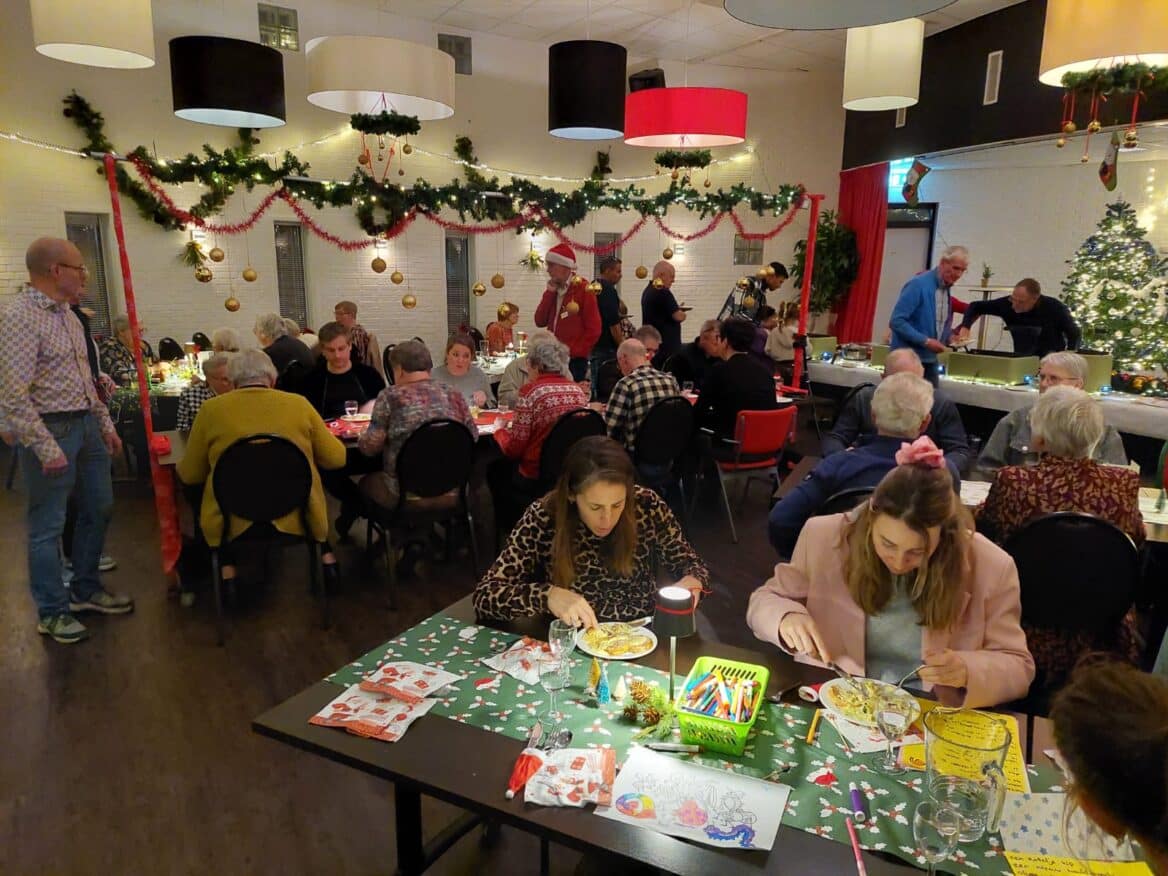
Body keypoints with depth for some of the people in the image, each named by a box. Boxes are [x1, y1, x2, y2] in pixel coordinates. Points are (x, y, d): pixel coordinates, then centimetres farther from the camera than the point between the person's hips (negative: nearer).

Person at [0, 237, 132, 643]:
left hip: (86, 424, 9)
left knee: (98, 509, 16)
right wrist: (47, 448, -23)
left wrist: (105, 424, 17)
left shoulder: (66, 314, 11)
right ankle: (52, 612, 16)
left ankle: (85, 590, 32)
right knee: (48, 525, 3)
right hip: (51, 429, -9)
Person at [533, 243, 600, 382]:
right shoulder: (553, 290, 13)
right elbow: (540, 321, 5)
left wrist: (573, 353, -13)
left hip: (574, 361, -6)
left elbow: (593, 329, -11)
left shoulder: (583, 290, -7)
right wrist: (549, 293, -2)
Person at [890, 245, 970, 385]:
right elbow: (897, 321, -21)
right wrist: (926, 341, -22)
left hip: (930, 359, 8)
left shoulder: (946, 288, 10)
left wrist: (948, 337, 3)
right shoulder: (918, 284, -15)